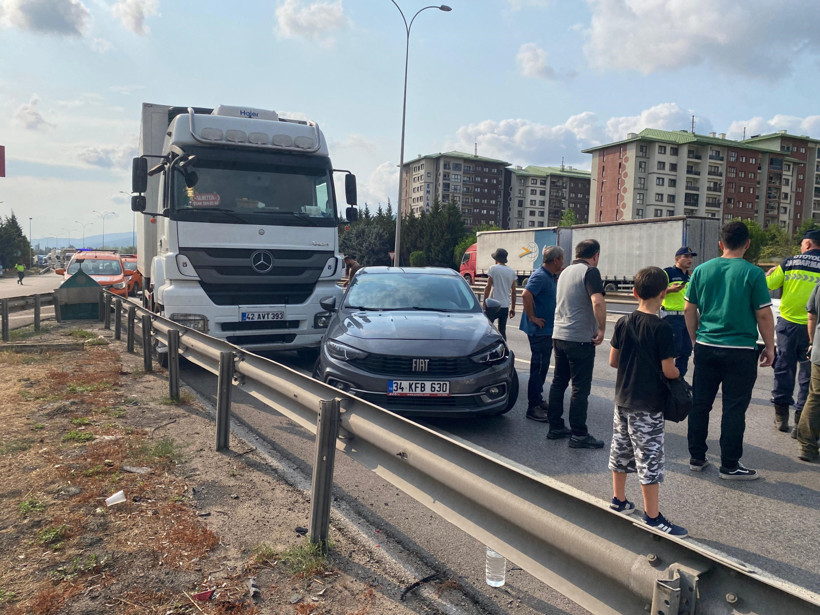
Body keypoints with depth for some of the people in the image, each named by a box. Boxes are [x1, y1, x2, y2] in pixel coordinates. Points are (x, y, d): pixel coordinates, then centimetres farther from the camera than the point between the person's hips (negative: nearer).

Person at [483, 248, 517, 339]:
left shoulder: (493, 269, -4)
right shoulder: (512, 272, 10)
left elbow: (488, 287, -8)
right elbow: (513, 292, 11)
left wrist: (484, 303, -4)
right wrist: (512, 308, 17)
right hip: (505, 305, 5)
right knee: (502, 331, 9)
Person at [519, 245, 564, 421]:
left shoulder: (551, 277, 12)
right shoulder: (540, 276, -19)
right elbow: (526, 295, -32)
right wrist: (532, 318, -24)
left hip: (547, 329, 10)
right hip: (539, 330, -10)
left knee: (542, 367, 18)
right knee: (538, 367, -5)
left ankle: (538, 400, 30)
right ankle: (533, 408, 1)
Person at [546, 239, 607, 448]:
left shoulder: (566, 271, 15)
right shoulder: (590, 271, -11)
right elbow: (597, 302, -25)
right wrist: (602, 329, -16)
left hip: (559, 335, 8)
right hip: (581, 338, -8)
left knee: (558, 382, 14)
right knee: (581, 387, -1)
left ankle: (555, 427, 21)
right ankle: (578, 435, 4)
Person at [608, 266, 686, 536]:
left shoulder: (623, 323, 0)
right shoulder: (662, 328, -17)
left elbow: (613, 360, 3)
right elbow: (668, 370, -16)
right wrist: (679, 372, 5)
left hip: (623, 399, 6)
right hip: (648, 405, -6)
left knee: (621, 450, 17)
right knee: (649, 458, 2)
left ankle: (619, 500, 32)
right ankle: (652, 516, 11)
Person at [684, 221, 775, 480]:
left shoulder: (702, 270, 2)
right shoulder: (753, 273, -9)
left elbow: (689, 310, 6)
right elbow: (764, 315, -7)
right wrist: (769, 347, 5)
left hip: (706, 348, 3)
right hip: (740, 351, -3)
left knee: (700, 404, 12)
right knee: (734, 409, 5)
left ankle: (696, 458, 21)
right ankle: (729, 466, 13)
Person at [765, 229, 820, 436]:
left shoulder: (789, 263, -1)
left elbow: (766, 285, 3)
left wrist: (772, 271, 21)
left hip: (787, 324, 2)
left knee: (784, 368, 13)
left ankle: (781, 416, 21)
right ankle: (800, 422, 6)